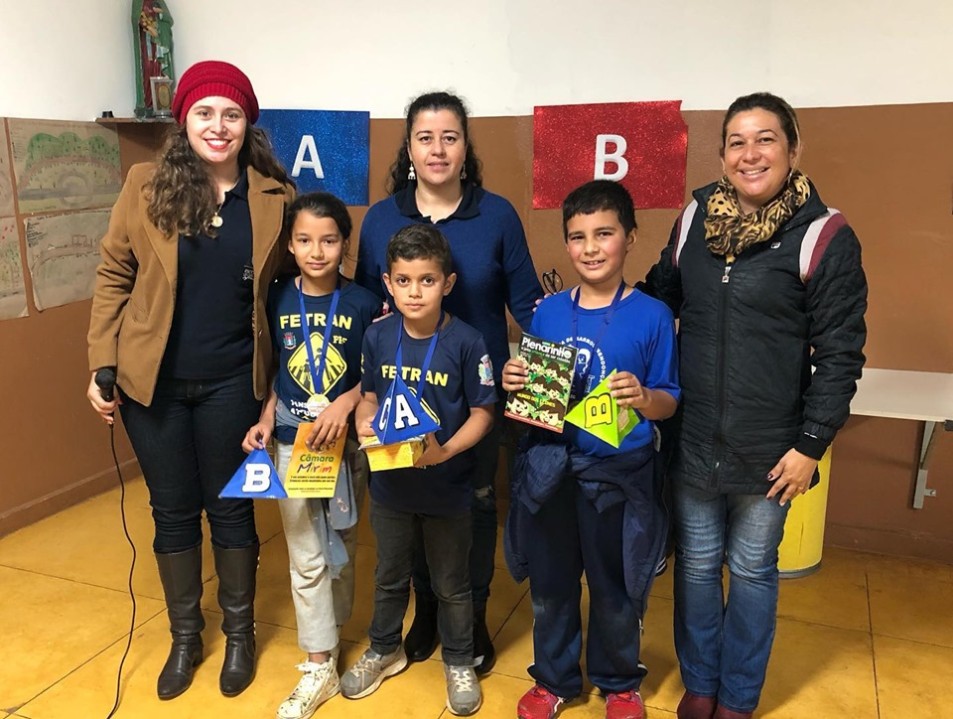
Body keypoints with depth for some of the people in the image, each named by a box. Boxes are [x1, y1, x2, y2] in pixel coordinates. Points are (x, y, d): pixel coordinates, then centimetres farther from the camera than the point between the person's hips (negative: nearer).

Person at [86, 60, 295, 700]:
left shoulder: (275, 198, -3)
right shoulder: (147, 185, -3)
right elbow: (114, 276, 2)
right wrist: (101, 365, -3)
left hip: (232, 383, -1)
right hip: (152, 381, 1)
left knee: (230, 508, 12)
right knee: (173, 511, 13)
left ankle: (240, 634, 33)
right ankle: (185, 636, 34)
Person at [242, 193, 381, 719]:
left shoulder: (363, 303, -9)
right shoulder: (278, 300, -2)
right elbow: (276, 369, 7)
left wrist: (345, 404, -20)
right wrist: (266, 419, -4)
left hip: (346, 440, -1)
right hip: (292, 441, 1)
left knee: (342, 544, 15)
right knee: (306, 556, 6)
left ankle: (331, 629, 39)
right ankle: (319, 667, 18)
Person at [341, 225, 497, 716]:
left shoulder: (466, 342, -18)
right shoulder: (378, 336, -7)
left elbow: (482, 412, -13)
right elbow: (369, 396, 5)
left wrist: (445, 451, -26)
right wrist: (364, 426, -15)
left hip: (447, 486, -3)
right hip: (389, 481, 3)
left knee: (451, 583, 17)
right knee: (390, 575, 24)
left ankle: (459, 662, 41)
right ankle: (384, 650, 48)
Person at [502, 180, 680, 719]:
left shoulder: (652, 315, -8)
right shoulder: (548, 311, 2)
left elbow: (669, 401, -4)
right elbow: (532, 391, 9)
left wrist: (643, 399, -25)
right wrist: (513, 383, -12)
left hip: (619, 473, -3)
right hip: (549, 470, 3)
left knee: (614, 589, 14)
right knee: (550, 585, 17)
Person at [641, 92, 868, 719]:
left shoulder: (824, 237, -10)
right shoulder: (694, 219, 2)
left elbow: (840, 354, -9)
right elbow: (658, 298, 14)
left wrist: (811, 443, -11)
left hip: (768, 450, -3)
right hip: (691, 441, 3)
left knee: (751, 572, 15)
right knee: (696, 564, 16)